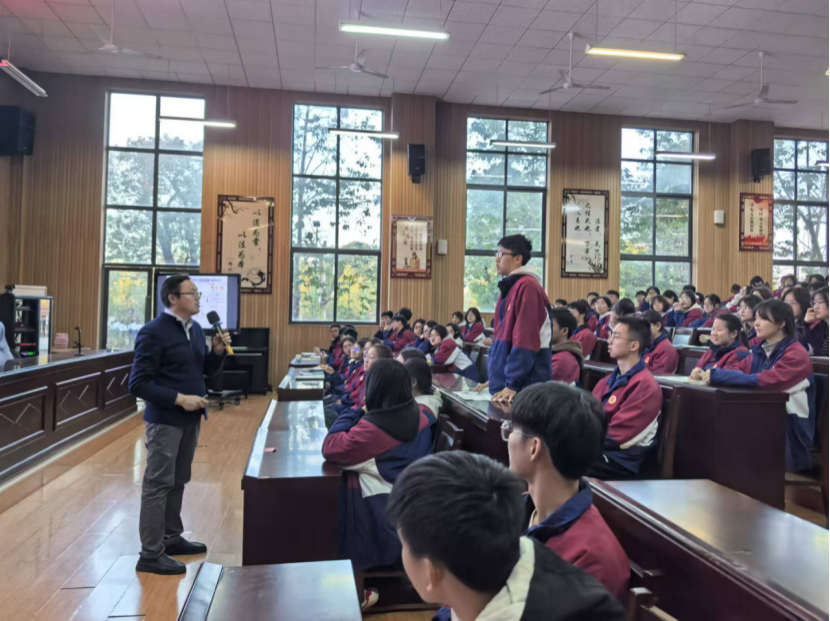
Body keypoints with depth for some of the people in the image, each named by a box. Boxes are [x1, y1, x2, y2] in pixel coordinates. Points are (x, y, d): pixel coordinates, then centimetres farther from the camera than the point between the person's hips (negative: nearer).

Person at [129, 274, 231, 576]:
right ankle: (151, 554, 12)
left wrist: (218, 351, -5)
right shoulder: (153, 332, -16)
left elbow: (207, 370, 15)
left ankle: (172, 538, 32)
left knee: (178, 481, 18)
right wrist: (179, 399, -22)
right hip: (165, 420, -8)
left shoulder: (195, 329, 7)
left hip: (190, 418, 8)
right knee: (158, 484, 1)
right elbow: (138, 384, -19)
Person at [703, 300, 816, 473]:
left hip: (791, 426, -6)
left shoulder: (796, 354, -14)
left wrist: (720, 375, -30)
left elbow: (769, 380, -28)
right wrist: (710, 371, -18)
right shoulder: (761, 350, 10)